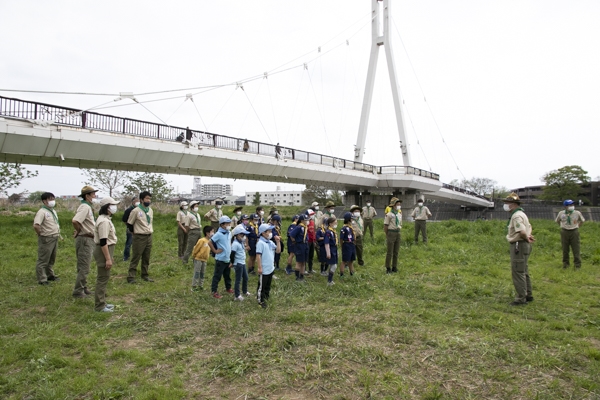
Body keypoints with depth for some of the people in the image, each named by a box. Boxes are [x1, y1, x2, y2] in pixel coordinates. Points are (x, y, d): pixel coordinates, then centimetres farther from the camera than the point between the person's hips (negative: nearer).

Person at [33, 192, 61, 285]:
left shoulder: (53, 211, 14)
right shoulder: (42, 212, -15)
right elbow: (36, 225, -27)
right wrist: (40, 234, -15)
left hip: (55, 238, 9)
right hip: (46, 239, -9)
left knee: (52, 259, 20)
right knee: (43, 260, -1)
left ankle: (50, 275, 32)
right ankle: (42, 279, 4)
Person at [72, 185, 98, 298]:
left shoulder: (87, 207, 13)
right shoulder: (85, 207, -18)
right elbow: (74, 221, -32)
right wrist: (79, 231, -16)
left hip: (89, 240, 10)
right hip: (85, 240, -10)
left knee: (84, 267, 18)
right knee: (83, 268, -3)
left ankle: (84, 288, 29)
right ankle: (78, 292, 5)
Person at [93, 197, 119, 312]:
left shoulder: (106, 219, 13)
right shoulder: (104, 221, -20)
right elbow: (103, 242, -24)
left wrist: (110, 256, 22)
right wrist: (108, 259, -24)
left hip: (106, 250, 11)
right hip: (103, 251, -11)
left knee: (104, 277, 17)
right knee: (103, 278, -4)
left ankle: (102, 302, 28)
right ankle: (99, 306, 5)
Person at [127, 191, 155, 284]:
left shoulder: (151, 211, 8)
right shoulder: (136, 211, -11)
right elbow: (129, 224, -3)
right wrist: (136, 232, 6)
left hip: (149, 237, 6)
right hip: (139, 237, -6)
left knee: (146, 258, 12)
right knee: (136, 258, -3)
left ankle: (145, 275, 22)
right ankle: (131, 277, 4)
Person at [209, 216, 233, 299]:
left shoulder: (229, 233, 5)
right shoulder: (218, 234, -18)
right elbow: (210, 243, -20)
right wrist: (215, 251, -15)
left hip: (227, 259, 7)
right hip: (220, 259, -7)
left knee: (227, 275, 22)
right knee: (217, 276, 2)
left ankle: (228, 288, 38)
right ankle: (214, 291, 11)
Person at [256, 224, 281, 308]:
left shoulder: (271, 242, 7)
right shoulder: (260, 243, -18)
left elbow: (278, 251, 8)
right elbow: (258, 256, -20)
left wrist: (278, 242, -4)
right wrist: (259, 267, -21)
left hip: (271, 269, 8)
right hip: (264, 270, -8)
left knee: (268, 285, 21)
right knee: (261, 286, 5)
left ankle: (266, 298, 36)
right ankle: (260, 301, 16)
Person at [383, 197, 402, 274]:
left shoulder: (400, 214, 11)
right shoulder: (389, 215, -10)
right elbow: (385, 226, -8)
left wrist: (398, 232, 12)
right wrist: (387, 235, -3)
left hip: (398, 234, 6)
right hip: (391, 233, -6)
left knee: (396, 252, 10)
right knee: (390, 252, -1)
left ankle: (394, 267, 20)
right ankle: (388, 268, 8)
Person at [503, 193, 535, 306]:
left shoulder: (516, 216, -19)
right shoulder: (521, 214, 15)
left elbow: (522, 232, -30)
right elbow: (528, 227, 29)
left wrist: (526, 238, -11)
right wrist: (529, 236, 12)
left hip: (518, 246, -11)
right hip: (522, 245, 11)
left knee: (518, 272, -5)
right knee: (523, 272, 18)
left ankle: (521, 298, 0)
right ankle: (528, 295, 28)